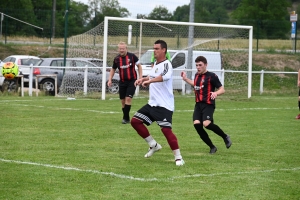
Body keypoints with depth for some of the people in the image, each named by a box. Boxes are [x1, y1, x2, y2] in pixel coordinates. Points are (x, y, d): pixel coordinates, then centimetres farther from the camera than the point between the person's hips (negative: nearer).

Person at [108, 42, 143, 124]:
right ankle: (126, 118, 18)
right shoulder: (117, 59, 0)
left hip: (132, 81, -4)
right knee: (123, 100, 5)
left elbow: (139, 65, 3)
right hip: (122, 82, 4)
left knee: (128, 98, -15)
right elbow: (113, 69, 15)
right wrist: (110, 79, 5)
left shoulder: (132, 56, -9)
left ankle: (126, 118, -12)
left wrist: (140, 77, -4)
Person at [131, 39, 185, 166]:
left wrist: (149, 80, -45)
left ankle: (178, 157, -6)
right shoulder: (156, 64, 14)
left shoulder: (166, 64, -14)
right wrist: (143, 79, 14)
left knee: (166, 130, -16)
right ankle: (154, 145, 17)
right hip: (152, 103, 9)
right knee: (135, 121, 6)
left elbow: (165, 76, -37)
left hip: (164, 105, -9)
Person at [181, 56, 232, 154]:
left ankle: (225, 137, 0)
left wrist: (216, 93, -26)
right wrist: (186, 79, 34)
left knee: (206, 124, -27)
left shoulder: (211, 76, -5)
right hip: (198, 104, 7)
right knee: (197, 124, -13)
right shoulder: (197, 75, 16)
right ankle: (212, 147, 2)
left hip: (208, 104, -7)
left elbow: (222, 89, -6)